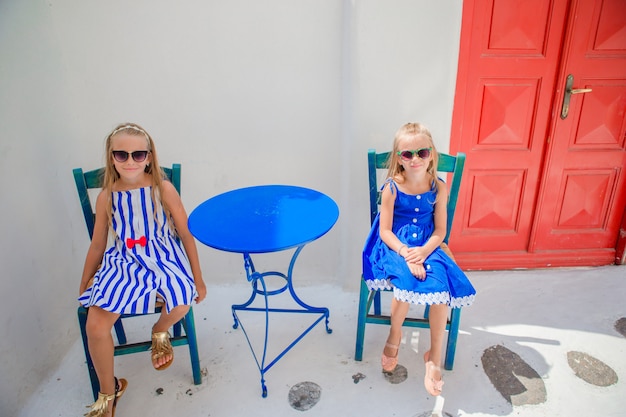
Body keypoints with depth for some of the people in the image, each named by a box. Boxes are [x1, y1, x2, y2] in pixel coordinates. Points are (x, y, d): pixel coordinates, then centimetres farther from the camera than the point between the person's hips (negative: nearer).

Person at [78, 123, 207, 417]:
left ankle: (160, 332, 11)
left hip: (162, 256, -2)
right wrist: (83, 287, 18)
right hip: (122, 261, 2)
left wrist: (197, 279, 0)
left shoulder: (163, 189, -8)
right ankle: (108, 392, 13)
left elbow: (186, 234, -3)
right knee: (95, 325, -16)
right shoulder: (106, 196, -1)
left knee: (182, 302, -30)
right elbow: (97, 245, 11)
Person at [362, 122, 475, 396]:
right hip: (396, 247, -2)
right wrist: (406, 253, -23)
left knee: (440, 285, -22)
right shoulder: (392, 188, -10)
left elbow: (440, 231, -1)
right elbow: (385, 231, -9)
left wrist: (423, 251, -19)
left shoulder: (438, 188, -3)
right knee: (406, 280, -30)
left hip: (427, 247, 3)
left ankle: (435, 356, -1)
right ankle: (394, 337, 1)